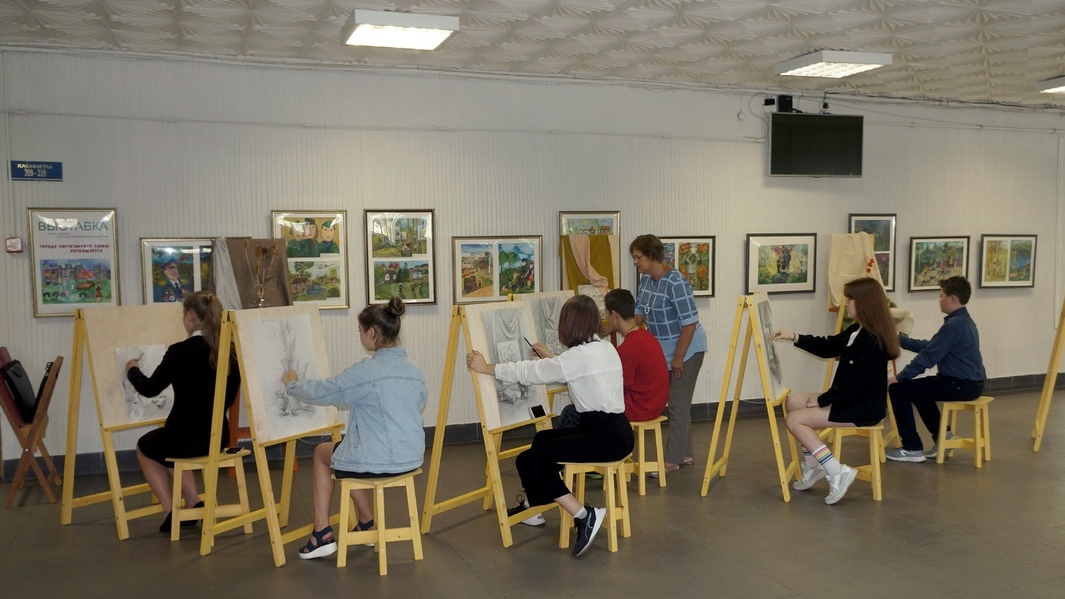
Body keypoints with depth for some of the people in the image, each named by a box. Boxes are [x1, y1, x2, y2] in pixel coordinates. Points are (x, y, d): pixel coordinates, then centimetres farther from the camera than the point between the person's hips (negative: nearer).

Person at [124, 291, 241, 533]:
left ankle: (172, 513, 20)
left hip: (186, 438, -6)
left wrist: (132, 370, 16)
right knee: (160, 441, 36)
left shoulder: (180, 351, -16)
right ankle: (193, 504, 26)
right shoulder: (229, 352, 0)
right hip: (218, 437, 6)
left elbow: (149, 389, -4)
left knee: (145, 446, 29)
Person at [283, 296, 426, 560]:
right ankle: (367, 524, 35)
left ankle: (323, 534, 25)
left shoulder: (366, 370, -19)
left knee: (322, 452, 24)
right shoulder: (415, 371, 0)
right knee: (341, 451, 32)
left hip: (376, 462, -6)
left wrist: (292, 384, 12)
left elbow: (319, 392, -10)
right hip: (412, 459, 6)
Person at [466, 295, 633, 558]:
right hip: (615, 430, 10)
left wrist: (486, 367, -1)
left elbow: (529, 372, -11)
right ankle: (533, 504, 36)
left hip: (605, 437, -10)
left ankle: (584, 516, -11)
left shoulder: (579, 355, -16)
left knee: (528, 461, -9)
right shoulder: (606, 349, 10)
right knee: (543, 439, 25)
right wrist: (549, 358, 44)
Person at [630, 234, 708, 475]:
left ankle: (672, 461, 7)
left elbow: (689, 323, -23)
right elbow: (639, 312, 7)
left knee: (677, 404, -2)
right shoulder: (646, 279, 1)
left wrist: (678, 358, -20)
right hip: (664, 349, 9)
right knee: (677, 403, 16)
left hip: (686, 349, -9)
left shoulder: (676, 282, -24)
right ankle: (684, 454, 29)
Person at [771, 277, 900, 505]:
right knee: (792, 402, 12)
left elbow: (857, 383, -26)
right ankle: (813, 466, 17)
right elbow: (828, 346, 20)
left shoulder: (872, 340, -24)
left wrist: (822, 400, -16)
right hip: (850, 400, 10)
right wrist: (795, 338, 10)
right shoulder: (857, 331, 6)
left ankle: (837, 473, -12)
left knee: (794, 420, -14)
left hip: (864, 408, -10)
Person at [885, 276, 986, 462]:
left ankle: (912, 449, -2)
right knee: (917, 387, 30)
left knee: (898, 389, -8)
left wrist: (899, 377, -12)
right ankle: (942, 436, 28)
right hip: (969, 383, 11)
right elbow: (929, 346, 17)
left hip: (961, 385, -11)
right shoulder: (963, 321, 13)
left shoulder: (954, 325, -19)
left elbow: (928, 357, -20)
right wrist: (900, 340, 19)